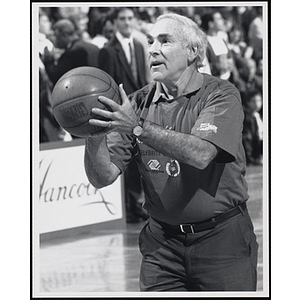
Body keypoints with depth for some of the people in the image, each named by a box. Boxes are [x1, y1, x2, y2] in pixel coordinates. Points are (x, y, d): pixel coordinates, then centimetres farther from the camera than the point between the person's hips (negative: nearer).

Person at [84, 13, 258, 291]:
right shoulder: (139, 104, 3)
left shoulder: (220, 95, -7)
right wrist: (93, 134, -23)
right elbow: (102, 177, -4)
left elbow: (200, 153, -26)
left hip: (221, 239, -3)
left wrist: (140, 128, -33)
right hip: (162, 242, 3)